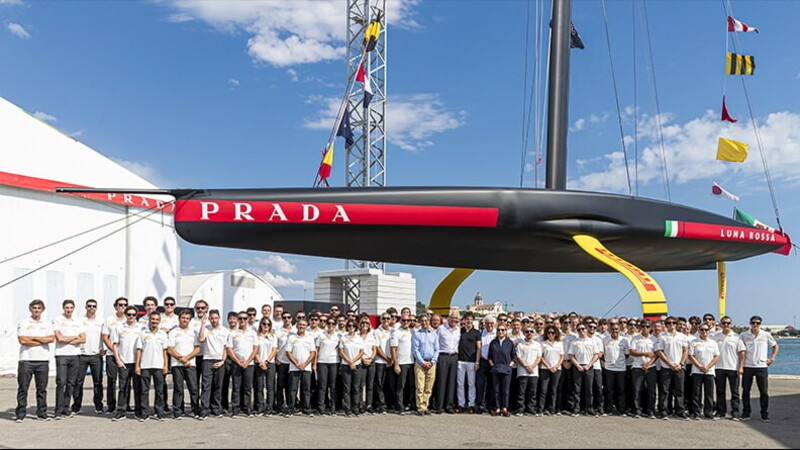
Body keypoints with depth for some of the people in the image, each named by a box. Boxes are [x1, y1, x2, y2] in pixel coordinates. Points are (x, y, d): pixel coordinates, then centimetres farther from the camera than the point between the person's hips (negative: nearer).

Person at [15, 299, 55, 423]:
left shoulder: (47, 324, 12)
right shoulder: (23, 323, 5)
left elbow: (51, 339, -3)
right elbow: (22, 340, -8)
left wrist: (33, 338, -7)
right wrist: (42, 341, -6)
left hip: (43, 359, 2)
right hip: (26, 359, -2)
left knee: (42, 388, 4)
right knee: (23, 388, -1)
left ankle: (42, 413, 9)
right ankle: (20, 414, 5)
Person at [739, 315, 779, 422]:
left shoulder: (766, 335, 3)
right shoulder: (743, 335, 1)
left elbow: (775, 346, 18)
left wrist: (772, 358, 6)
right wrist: (740, 366, -5)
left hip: (762, 367, 0)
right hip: (747, 367, 0)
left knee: (764, 392, 1)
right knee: (745, 391, 4)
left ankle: (765, 414, 11)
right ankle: (746, 413, 14)